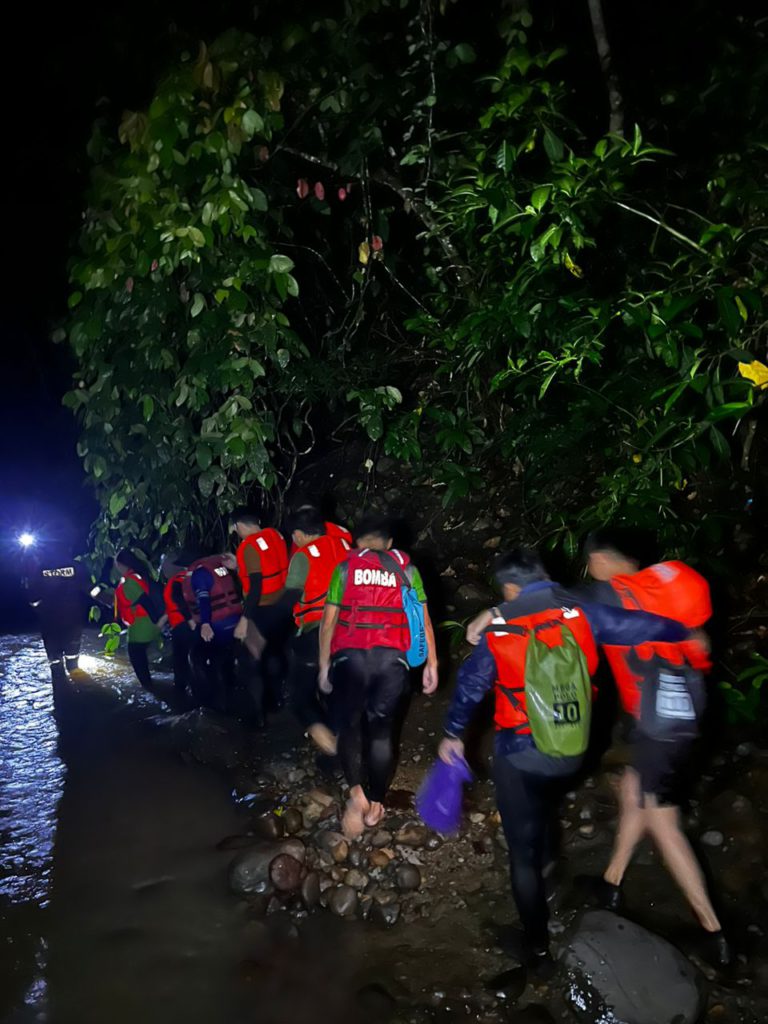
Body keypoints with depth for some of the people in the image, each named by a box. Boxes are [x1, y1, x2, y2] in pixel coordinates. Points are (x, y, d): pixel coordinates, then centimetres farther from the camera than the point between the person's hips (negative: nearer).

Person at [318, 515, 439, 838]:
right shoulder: (406, 568, 12)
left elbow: (329, 620, 8)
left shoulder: (345, 567, 10)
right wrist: (431, 664, 12)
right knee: (382, 729, 13)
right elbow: (423, 619, 8)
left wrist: (324, 666, 14)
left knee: (349, 723, 12)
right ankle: (375, 804, 20)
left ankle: (356, 791, -7)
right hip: (392, 658, 1)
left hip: (350, 656, -1)